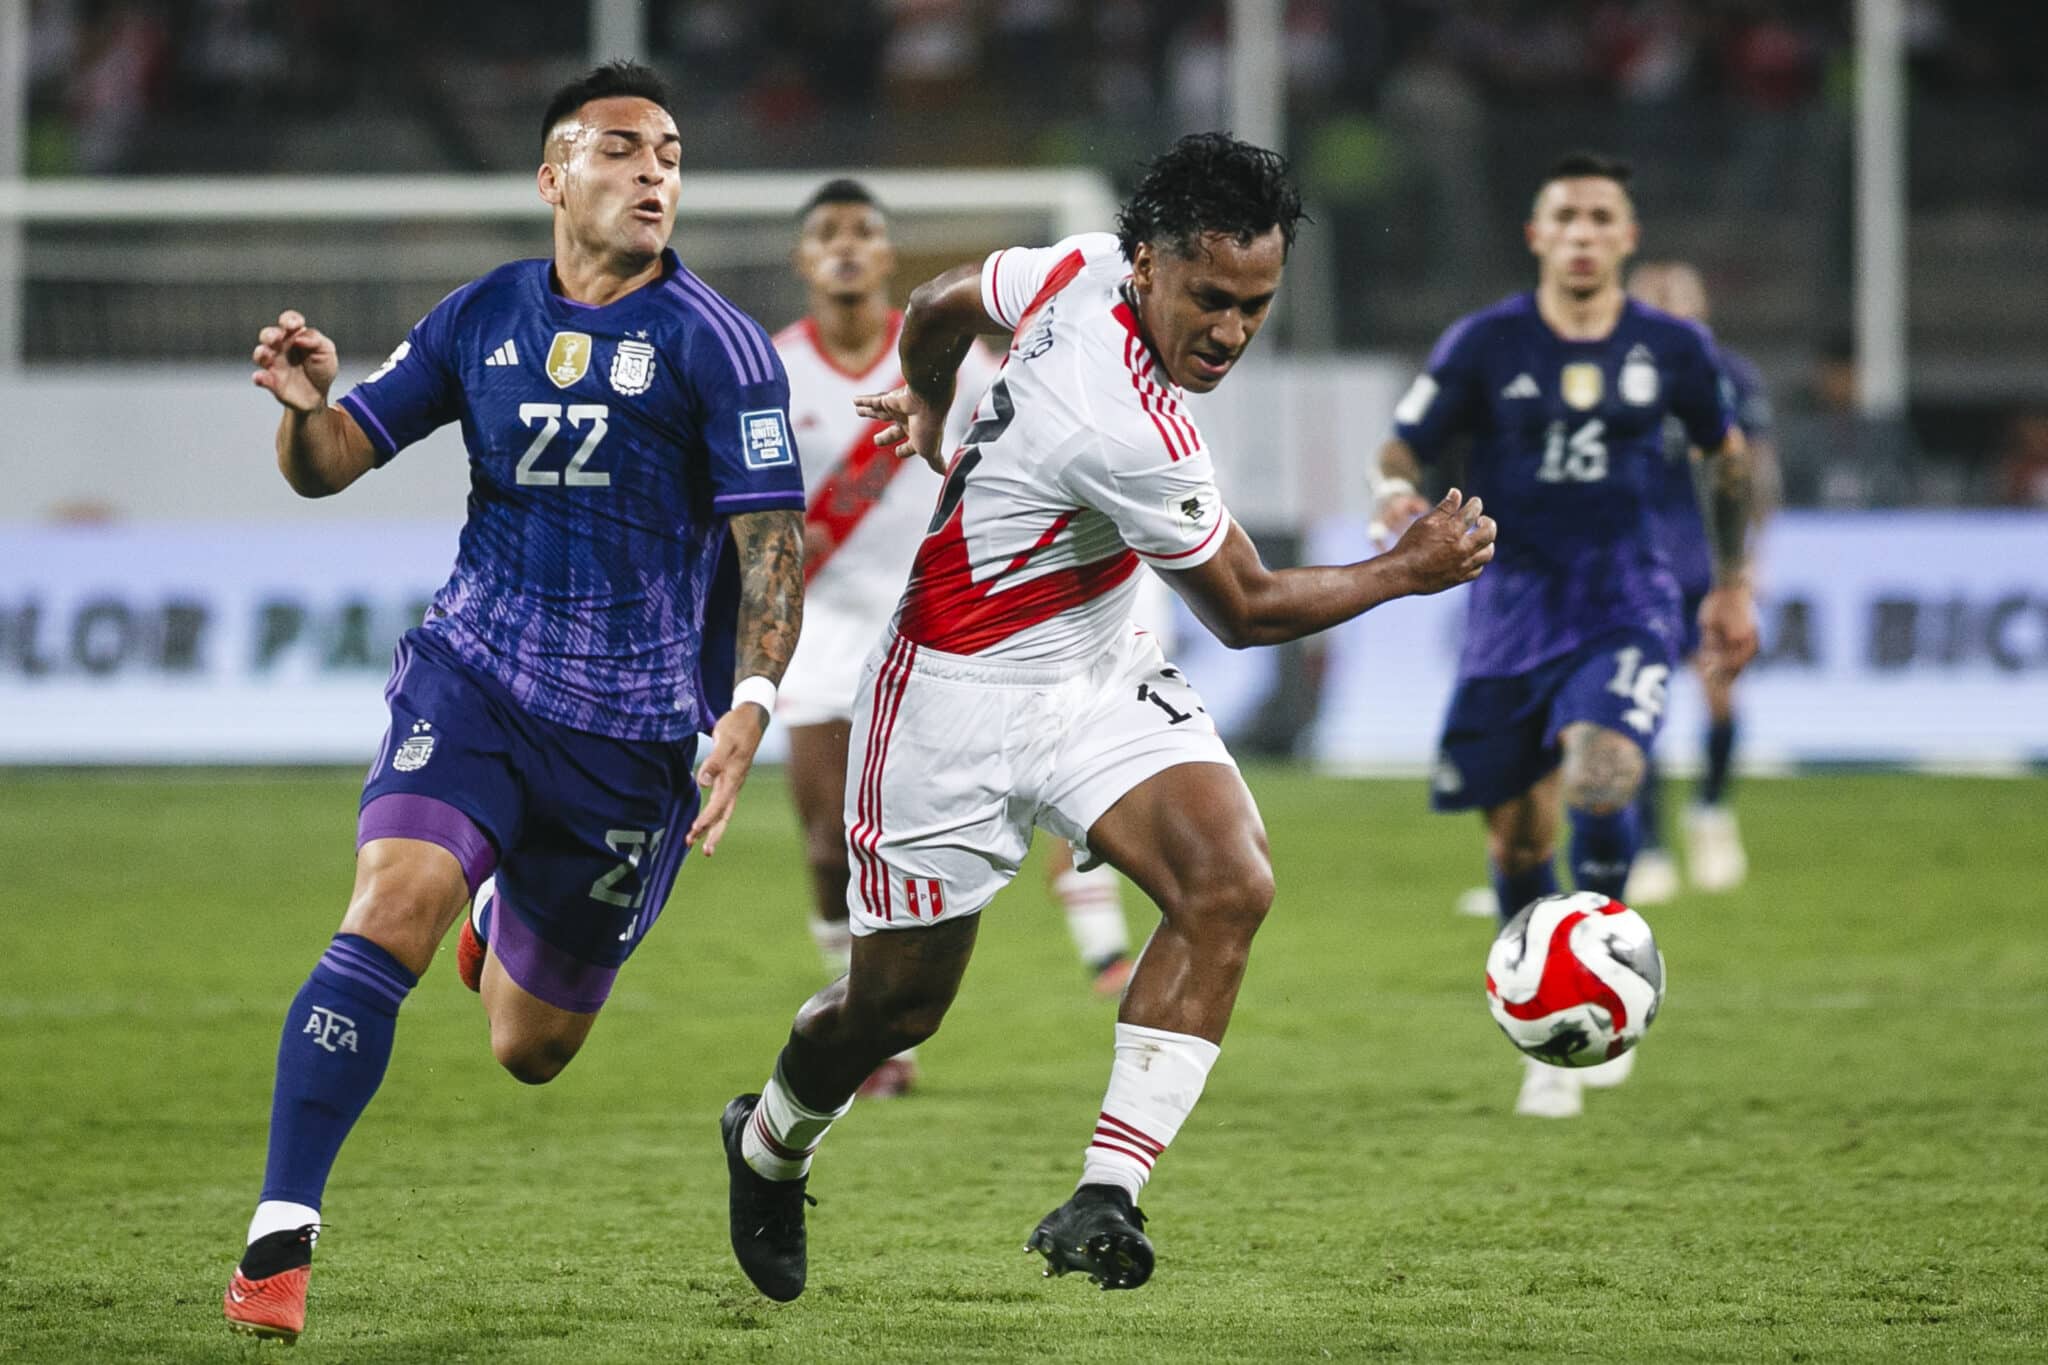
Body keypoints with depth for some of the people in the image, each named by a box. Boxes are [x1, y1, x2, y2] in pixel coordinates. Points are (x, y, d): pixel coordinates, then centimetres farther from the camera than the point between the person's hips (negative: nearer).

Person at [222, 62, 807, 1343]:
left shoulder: (713, 342, -6)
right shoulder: (485, 315, 4)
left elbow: (773, 535, -8)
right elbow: (332, 463, 7)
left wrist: (751, 704, -22)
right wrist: (309, 407, -17)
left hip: (630, 732, -1)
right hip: (471, 674, 1)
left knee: (531, 1049, 10)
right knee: (391, 908, -25)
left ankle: (511, 922, 49)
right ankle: (280, 1241, -23)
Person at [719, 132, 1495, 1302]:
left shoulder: (1087, 267, -9)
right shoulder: (1136, 437, -32)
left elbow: (940, 306, 12)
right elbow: (1245, 610, -16)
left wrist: (929, 419, 34)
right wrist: (1410, 570, -3)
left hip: (1101, 677, 8)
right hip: (960, 700, -8)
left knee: (1231, 885, -17)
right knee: (897, 1007, 6)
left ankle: (1103, 1201, -17)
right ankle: (766, 1151, 40)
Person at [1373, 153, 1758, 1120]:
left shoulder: (1670, 348, 1)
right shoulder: (1487, 343, -3)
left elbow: (1726, 455, 18)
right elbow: (1399, 453, 0)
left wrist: (1733, 585, 19)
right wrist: (1399, 499, -24)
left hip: (1625, 609, -1)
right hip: (1514, 607, 1)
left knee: (1600, 778, -28)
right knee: (1517, 837, 5)